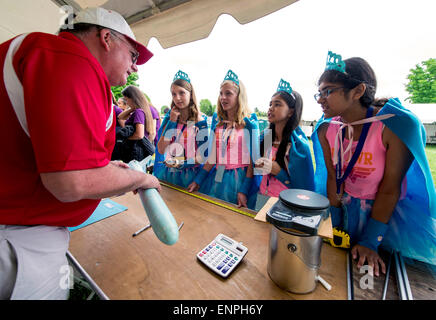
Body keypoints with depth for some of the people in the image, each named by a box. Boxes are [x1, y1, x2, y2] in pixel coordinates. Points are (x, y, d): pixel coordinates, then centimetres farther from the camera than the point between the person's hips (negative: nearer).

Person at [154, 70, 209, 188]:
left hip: (188, 174, -3)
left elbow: (202, 157, -6)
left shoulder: (200, 121, -6)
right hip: (167, 172, 3)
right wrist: (172, 122, -8)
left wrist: (182, 164, -18)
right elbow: (161, 150, -3)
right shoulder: (169, 117, 5)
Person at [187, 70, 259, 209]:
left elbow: (253, 160, -8)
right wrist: (197, 181, 4)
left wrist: (244, 191, -14)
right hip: (217, 178, 4)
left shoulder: (249, 123, -6)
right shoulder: (217, 123, 7)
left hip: (239, 180, -4)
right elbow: (212, 157, 7)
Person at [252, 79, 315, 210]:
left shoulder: (298, 144, -16)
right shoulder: (264, 136, -2)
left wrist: (279, 171, -22)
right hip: (261, 197, 5)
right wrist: (258, 164, -11)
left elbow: (305, 187, -12)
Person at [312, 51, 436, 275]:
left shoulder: (399, 125, -24)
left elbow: (390, 190, -20)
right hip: (346, 211, 3)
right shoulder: (326, 130, -12)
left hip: (388, 212, -3)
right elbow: (333, 177, -7)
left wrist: (369, 242, -15)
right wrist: (334, 228, -3)